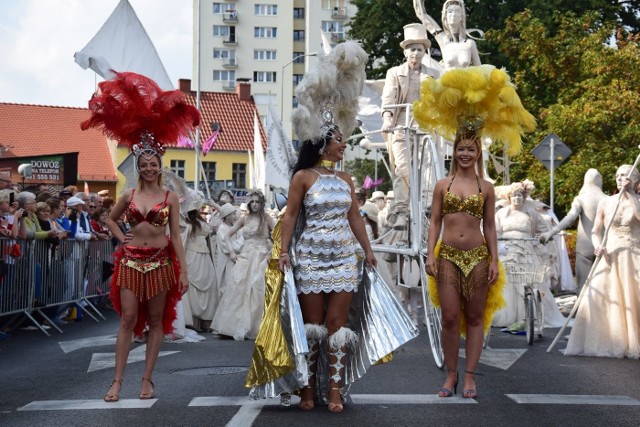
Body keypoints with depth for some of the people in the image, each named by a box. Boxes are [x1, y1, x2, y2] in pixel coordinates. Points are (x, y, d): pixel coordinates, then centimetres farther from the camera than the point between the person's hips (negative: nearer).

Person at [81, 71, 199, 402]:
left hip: (160, 261, -1)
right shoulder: (129, 195, 5)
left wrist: (183, 270, -5)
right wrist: (123, 239, 7)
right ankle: (117, 381, -3)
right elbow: (110, 219, 22)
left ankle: (147, 379, 11)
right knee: (128, 319, -3)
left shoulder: (170, 198, 0)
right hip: (131, 261, 1)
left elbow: (176, 236, -1)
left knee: (156, 321, 4)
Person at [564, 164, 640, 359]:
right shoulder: (605, 202, 8)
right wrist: (598, 247, -11)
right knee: (595, 297, -10)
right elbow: (595, 232, 8)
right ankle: (603, 343, -3)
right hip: (610, 256, 1)